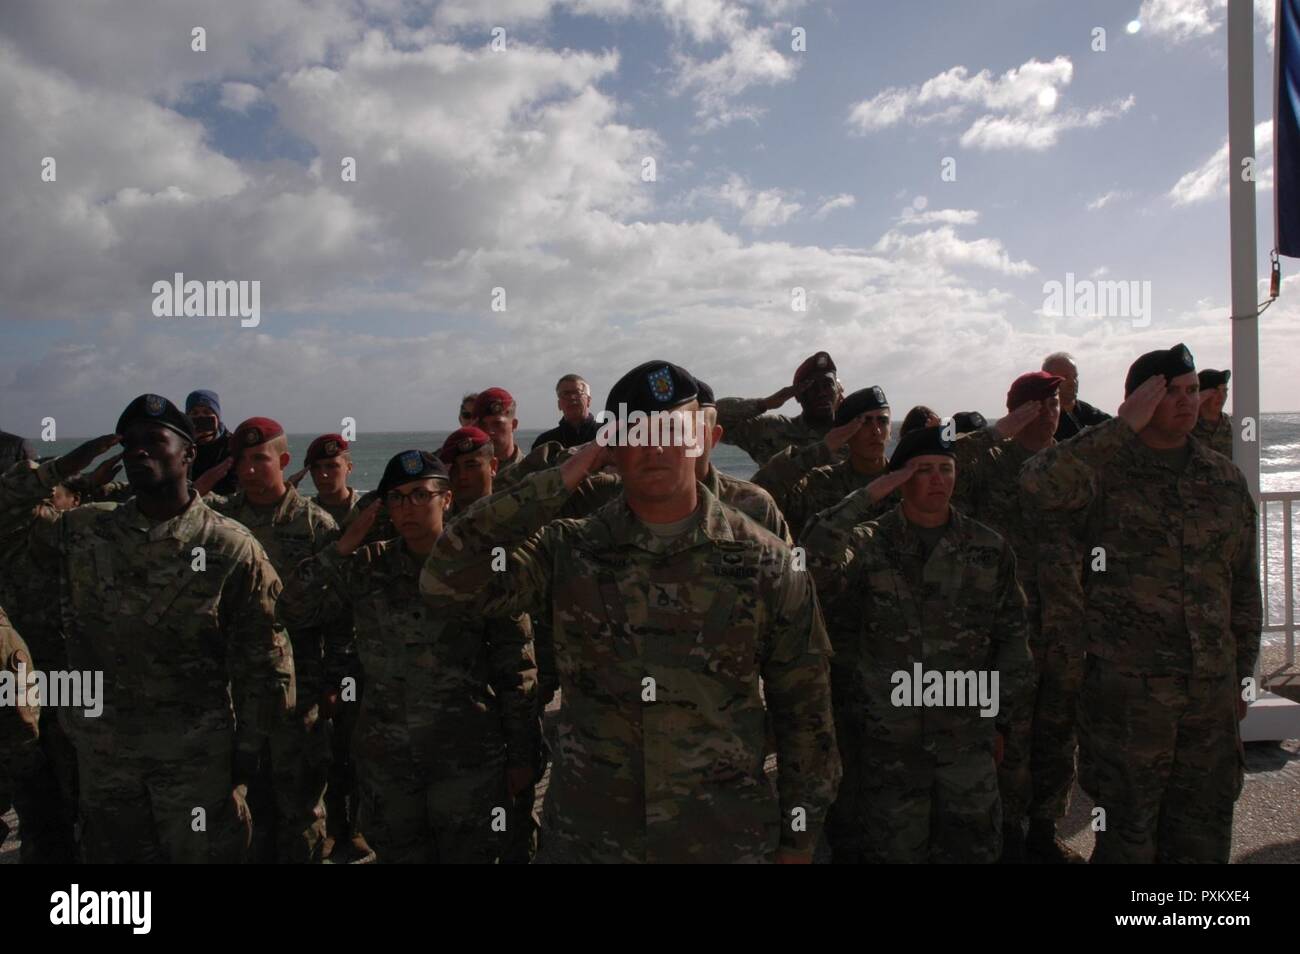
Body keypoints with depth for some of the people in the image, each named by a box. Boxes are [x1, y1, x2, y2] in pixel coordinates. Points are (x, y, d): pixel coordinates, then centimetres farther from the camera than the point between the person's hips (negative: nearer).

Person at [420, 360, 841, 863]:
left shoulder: (765, 562, -4)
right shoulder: (570, 552, -5)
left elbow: (803, 711, 2)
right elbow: (446, 577, -19)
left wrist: (797, 840, 5)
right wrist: (562, 478, -17)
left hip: (728, 839, 0)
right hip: (588, 837, 0)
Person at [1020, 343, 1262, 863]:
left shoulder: (1226, 479, 10)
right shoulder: (1106, 468, -6)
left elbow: (1244, 583, 17)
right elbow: (1041, 484, -30)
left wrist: (1241, 674, 17)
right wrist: (1123, 426, -23)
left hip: (1212, 689, 5)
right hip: (1127, 688, -5)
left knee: (1204, 833, 15)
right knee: (1128, 834, 5)